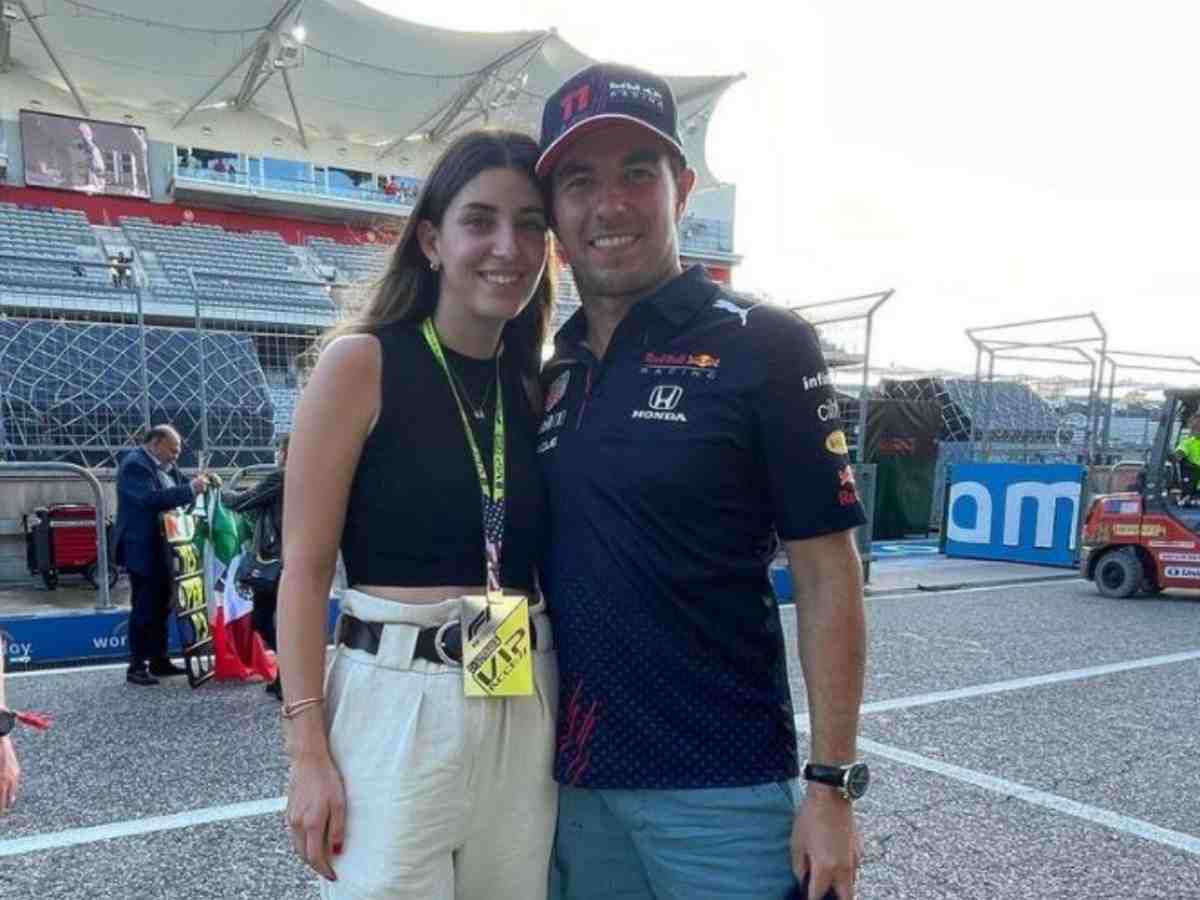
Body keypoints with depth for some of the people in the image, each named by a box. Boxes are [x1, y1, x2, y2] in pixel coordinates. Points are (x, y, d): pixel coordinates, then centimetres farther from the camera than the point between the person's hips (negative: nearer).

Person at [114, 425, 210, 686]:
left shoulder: (165, 466, 13)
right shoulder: (134, 464, -15)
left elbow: (175, 496, 16)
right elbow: (151, 498, -29)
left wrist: (198, 486, -2)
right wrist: (190, 489, -30)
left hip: (162, 550, 9)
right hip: (142, 550, -9)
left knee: (161, 607, 13)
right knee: (144, 608, -5)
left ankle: (159, 661, 21)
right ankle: (136, 667, 2)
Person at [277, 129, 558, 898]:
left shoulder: (535, 390, 7)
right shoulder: (362, 362, -7)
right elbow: (305, 570, -8)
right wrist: (309, 753, -11)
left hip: (528, 713, 5)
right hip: (397, 708, -5)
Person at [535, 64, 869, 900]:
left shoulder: (763, 345, -10)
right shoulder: (552, 371, 5)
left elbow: (827, 576, -10)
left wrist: (832, 784, -12)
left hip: (723, 786, -5)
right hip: (574, 776, 5)